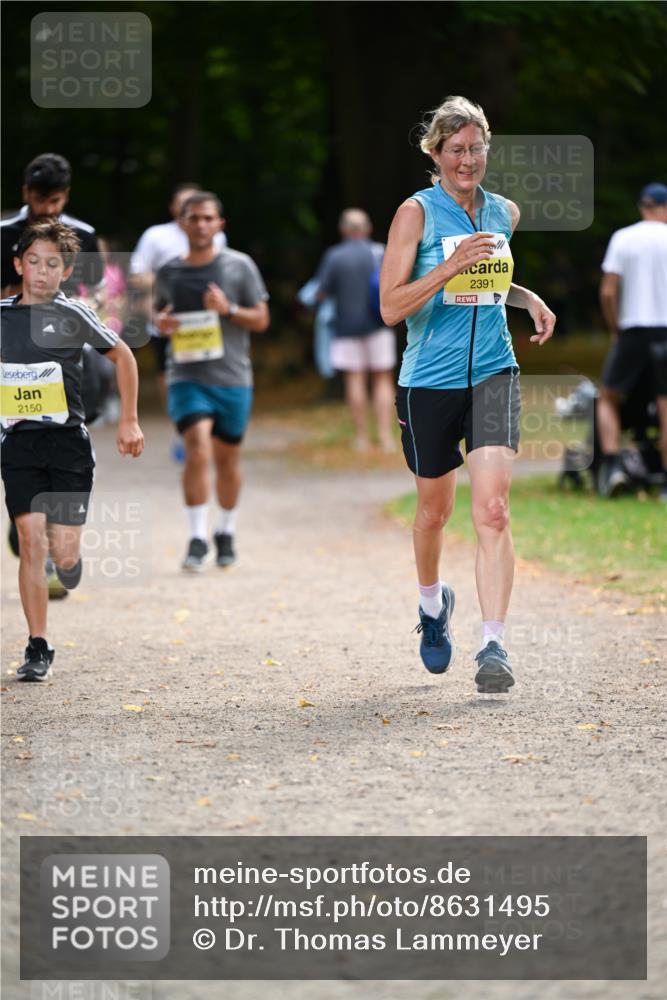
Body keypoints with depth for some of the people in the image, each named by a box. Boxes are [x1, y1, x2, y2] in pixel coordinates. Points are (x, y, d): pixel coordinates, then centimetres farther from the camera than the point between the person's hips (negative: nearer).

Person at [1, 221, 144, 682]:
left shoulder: (72, 314, -2)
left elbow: (123, 356, 9)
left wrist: (129, 421, 7)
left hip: (67, 441, -2)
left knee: (63, 553, -7)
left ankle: (67, 554, 31)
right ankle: (38, 649, -3)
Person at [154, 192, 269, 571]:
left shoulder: (240, 266, 1)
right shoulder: (169, 273, 7)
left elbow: (261, 320, 2)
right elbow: (161, 315, 22)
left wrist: (228, 309, -16)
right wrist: (161, 323, -2)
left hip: (232, 378, 0)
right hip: (187, 378, 0)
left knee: (227, 458, 10)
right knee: (198, 450, -18)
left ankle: (226, 533, 30)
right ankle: (198, 539, -16)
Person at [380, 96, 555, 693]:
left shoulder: (505, 213, 8)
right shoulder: (416, 212, -6)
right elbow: (391, 307, -12)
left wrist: (530, 300, 8)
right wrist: (452, 266, -23)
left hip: (492, 374, 2)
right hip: (430, 378, -2)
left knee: (493, 508, -15)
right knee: (435, 508, 13)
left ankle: (494, 645, -19)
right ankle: (433, 602, 44)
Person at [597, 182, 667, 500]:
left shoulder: (622, 238, 1)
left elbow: (608, 292, -4)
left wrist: (615, 329, 9)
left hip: (632, 330, 0)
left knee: (608, 399, 15)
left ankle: (611, 464, -2)